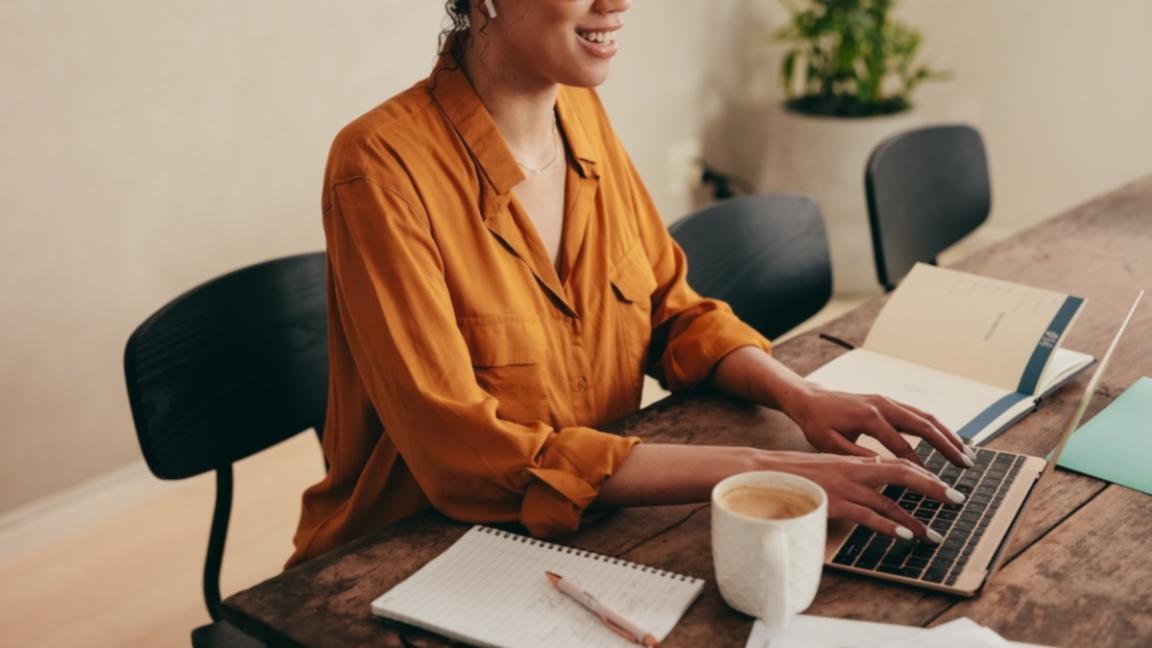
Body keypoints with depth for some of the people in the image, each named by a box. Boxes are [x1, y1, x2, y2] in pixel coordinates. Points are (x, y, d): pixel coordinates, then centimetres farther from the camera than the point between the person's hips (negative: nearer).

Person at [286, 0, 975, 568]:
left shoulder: (584, 115, -1)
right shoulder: (383, 166, -20)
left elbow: (673, 311, 8)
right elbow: (462, 451, -25)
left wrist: (802, 396, -11)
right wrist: (749, 470, -29)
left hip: (578, 533, 6)